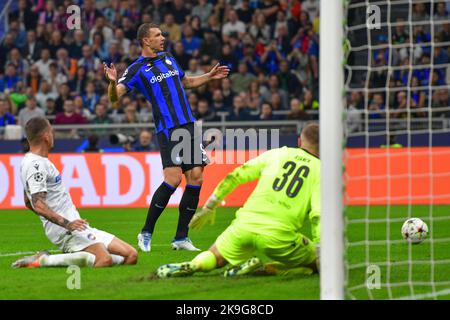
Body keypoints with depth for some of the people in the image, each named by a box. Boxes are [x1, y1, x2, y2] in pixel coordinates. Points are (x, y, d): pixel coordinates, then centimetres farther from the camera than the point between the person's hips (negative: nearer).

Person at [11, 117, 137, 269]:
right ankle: (43, 260, -19)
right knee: (105, 259, -30)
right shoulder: (36, 164, -14)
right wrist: (66, 223, -32)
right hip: (64, 230, -10)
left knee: (131, 255, 1)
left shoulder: (29, 162, 20)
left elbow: (28, 203, 29)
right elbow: (38, 205, -25)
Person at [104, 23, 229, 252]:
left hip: (189, 125, 7)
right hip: (168, 128, -7)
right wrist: (113, 82, -32)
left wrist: (209, 76, 27)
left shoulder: (168, 58, 17)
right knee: (173, 178, -19)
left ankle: (181, 237, 5)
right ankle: (146, 233, -6)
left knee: (196, 177, -2)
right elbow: (114, 97, -12)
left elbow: (186, 82, 35)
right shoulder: (137, 69, -3)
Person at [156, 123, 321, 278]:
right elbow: (318, 215, -7)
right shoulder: (320, 170, 7)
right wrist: (320, 255, -5)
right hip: (279, 236, -3)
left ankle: (191, 266, -10)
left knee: (214, 258, 27)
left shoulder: (277, 154, 16)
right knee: (317, 264, 17)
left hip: (245, 225, 3)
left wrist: (209, 207, 25)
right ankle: (266, 269, -7)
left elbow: (234, 177, 15)